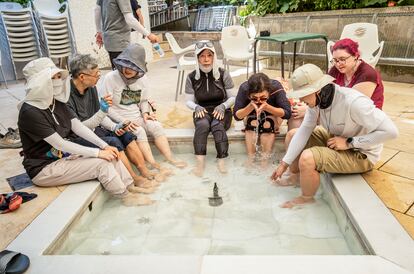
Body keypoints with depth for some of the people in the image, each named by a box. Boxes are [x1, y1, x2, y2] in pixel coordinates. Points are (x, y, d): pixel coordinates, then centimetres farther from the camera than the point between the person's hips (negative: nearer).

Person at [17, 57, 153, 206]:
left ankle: (131, 188, 1)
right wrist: (97, 153, -22)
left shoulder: (57, 102, 3)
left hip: (65, 156, 7)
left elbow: (79, 127, 0)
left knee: (110, 156, -9)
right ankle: (126, 197, -3)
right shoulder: (30, 112, -21)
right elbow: (60, 144, -23)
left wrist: (105, 146, -10)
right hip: (44, 168, -7)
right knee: (101, 163, -20)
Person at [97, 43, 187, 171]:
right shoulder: (110, 78, -13)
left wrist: (145, 113, -5)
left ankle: (170, 158, -17)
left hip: (138, 117, 5)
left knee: (156, 126, -18)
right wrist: (123, 121, -20)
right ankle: (153, 165, -28)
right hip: (119, 120, -5)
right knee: (139, 132, -29)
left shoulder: (142, 78, 2)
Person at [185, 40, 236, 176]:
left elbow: (232, 97, 3)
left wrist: (223, 106, -17)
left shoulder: (223, 74, -2)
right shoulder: (192, 77, 1)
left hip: (221, 111, 0)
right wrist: (196, 107, -17)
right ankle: (200, 163, -38)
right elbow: (189, 101, 6)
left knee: (217, 125, -35)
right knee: (203, 125, -34)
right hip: (202, 112, 1)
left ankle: (221, 162, -36)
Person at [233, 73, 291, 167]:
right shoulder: (244, 88, -29)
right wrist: (250, 107, -43)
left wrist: (267, 107, -44)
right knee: (251, 121, -30)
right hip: (251, 116, 1)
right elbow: (236, 116, -25)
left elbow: (287, 113, -30)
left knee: (268, 123, -31)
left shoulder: (276, 87, -30)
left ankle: (265, 161, -22)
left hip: (272, 116, 0)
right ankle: (250, 159, -23)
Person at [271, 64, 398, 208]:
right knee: (292, 135, 4)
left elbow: (391, 131, -30)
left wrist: (349, 142, -27)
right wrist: (284, 164, -13)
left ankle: (306, 199, 0)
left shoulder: (353, 102, -34)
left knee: (307, 158, -29)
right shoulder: (316, 99, -13)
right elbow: (304, 130, -10)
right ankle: (295, 176, 24)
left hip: (361, 154, -7)